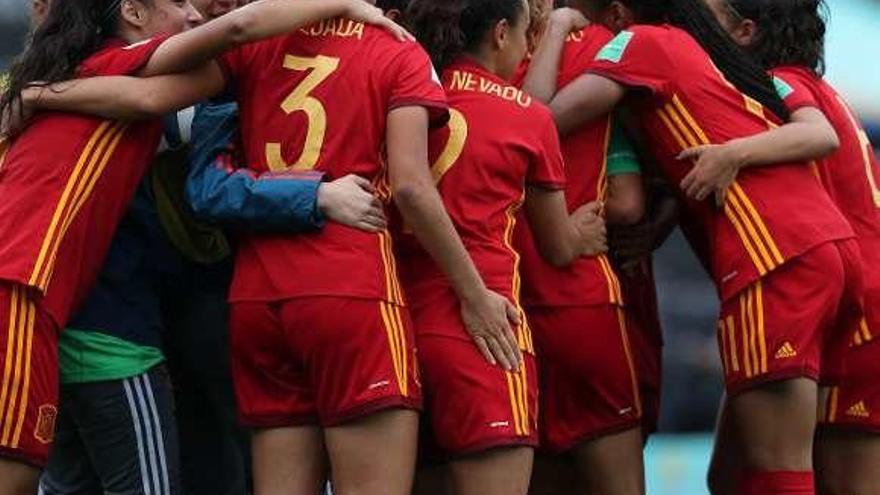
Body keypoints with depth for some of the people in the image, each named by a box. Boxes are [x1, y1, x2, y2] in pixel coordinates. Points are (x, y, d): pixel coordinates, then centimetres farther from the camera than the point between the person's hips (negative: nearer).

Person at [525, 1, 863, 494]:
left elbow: (551, 116, -3)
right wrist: (739, 150, 6)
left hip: (776, 254, -8)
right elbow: (823, 137, 17)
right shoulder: (718, 53, 28)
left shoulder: (643, 42, 6)